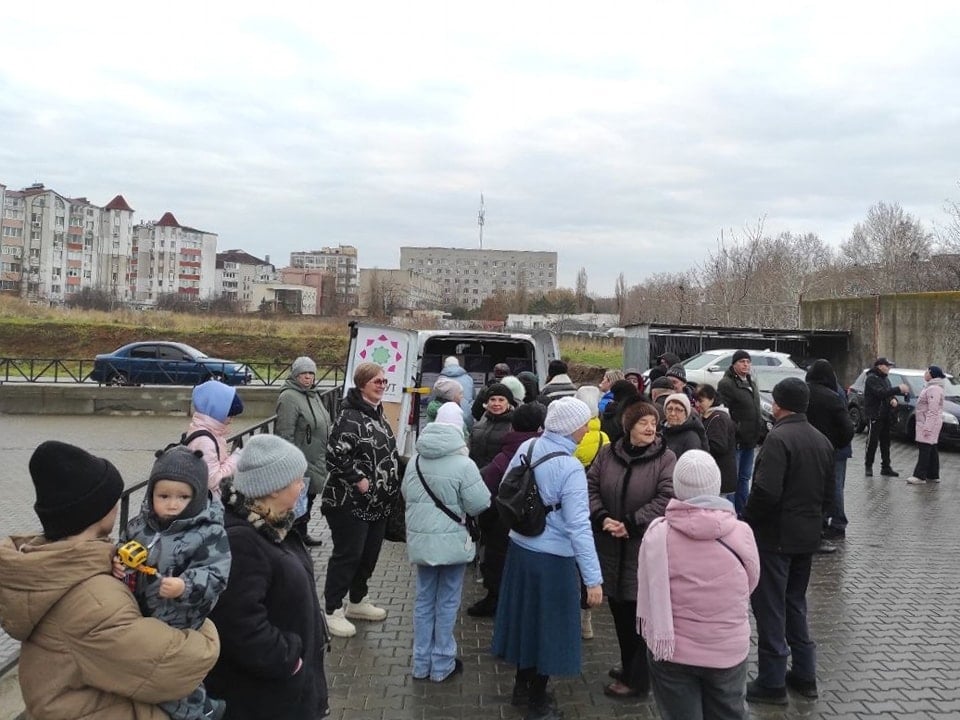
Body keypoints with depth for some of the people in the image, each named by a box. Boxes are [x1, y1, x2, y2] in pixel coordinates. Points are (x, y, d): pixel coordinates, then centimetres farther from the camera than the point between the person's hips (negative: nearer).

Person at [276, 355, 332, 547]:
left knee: (309, 498, 20)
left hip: (316, 462, 9)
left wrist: (327, 451, 24)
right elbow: (285, 434, -22)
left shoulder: (313, 394, 11)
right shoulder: (289, 397, -18)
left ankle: (302, 533, 36)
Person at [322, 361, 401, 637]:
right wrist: (359, 479, -22)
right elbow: (335, 455, -25)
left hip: (378, 503, 9)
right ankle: (332, 610, 12)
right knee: (347, 555, -1)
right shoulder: (350, 417, -18)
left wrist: (390, 486, 16)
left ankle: (357, 601, 34)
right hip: (351, 503, -9)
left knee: (370, 553, 17)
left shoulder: (378, 415, 12)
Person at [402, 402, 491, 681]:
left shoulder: (415, 460, -1)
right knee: (447, 602, 9)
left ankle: (422, 663, 26)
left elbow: (405, 493, 12)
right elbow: (480, 505, -14)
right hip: (451, 541, -5)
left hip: (420, 539, 5)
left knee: (424, 599, 16)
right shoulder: (463, 464, -18)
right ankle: (442, 665, 20)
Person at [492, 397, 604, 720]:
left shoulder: (527, 447, -4)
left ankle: (522, 686, 40)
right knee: (547, 623, 10)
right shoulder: (570, 468, -23)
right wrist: (593, 578, -21)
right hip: (551, 556, -6)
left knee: (525, 615, 22)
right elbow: (578, 526, -25)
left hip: (520, 546, 7)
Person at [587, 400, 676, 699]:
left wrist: (631, 523, -20)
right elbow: (590, 486, 2)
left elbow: (666, 499, -16)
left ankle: (637, 679, 17)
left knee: (641, 612, 3)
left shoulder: (666, 458, -7)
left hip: (647, 548, -4)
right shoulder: (608, 454, 3)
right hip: (611, 547, 4)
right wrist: (602, 518, -14)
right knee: (619, 608, 15)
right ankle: (629, 666, 35)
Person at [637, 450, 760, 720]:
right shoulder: (742, 532, -15)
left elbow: (649, 594, -9)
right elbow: (750, 586, 2)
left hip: (671, 651, -1)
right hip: (729, 650, 1)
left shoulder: (658, 534, -19)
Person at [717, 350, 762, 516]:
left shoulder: (752, 384, 17)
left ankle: (741, 511, 25)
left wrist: (760, 431, 18)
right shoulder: (726, 384, -12)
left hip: (750, 439, 9)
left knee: (745, 477, 16)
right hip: (735, 440, -9)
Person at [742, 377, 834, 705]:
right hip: (807, 536, 8)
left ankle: (771, 683, 9)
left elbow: (765, 492, -26)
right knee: (795, 603, 20)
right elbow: (828, 493, 15)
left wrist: (745, 524, -13)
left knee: (770, 607, 2)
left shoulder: (778, 438, -19)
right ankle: (804, 674, 27)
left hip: (774, 536, -8)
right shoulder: (822, 440, 9)